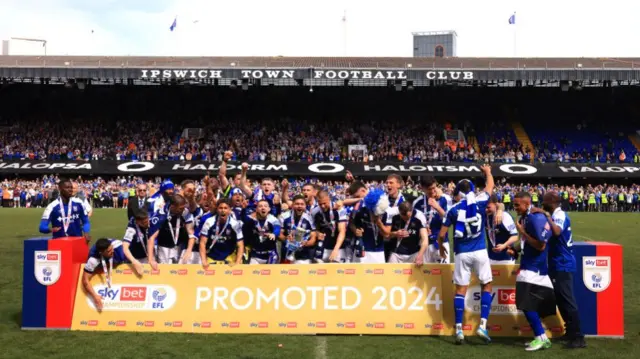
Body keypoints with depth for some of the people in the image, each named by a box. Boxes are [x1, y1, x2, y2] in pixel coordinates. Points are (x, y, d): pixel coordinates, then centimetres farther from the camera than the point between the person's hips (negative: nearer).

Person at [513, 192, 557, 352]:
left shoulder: (537, 218, -20)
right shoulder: (524, 218, 9)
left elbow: (541, 245, -23)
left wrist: (522, 232, -18)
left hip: (535, 268, -9)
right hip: (528, 266, 9)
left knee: (527, 304, -9)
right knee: (529, 305, 13)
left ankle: (541, 337, 0)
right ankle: (541, 337, 22)